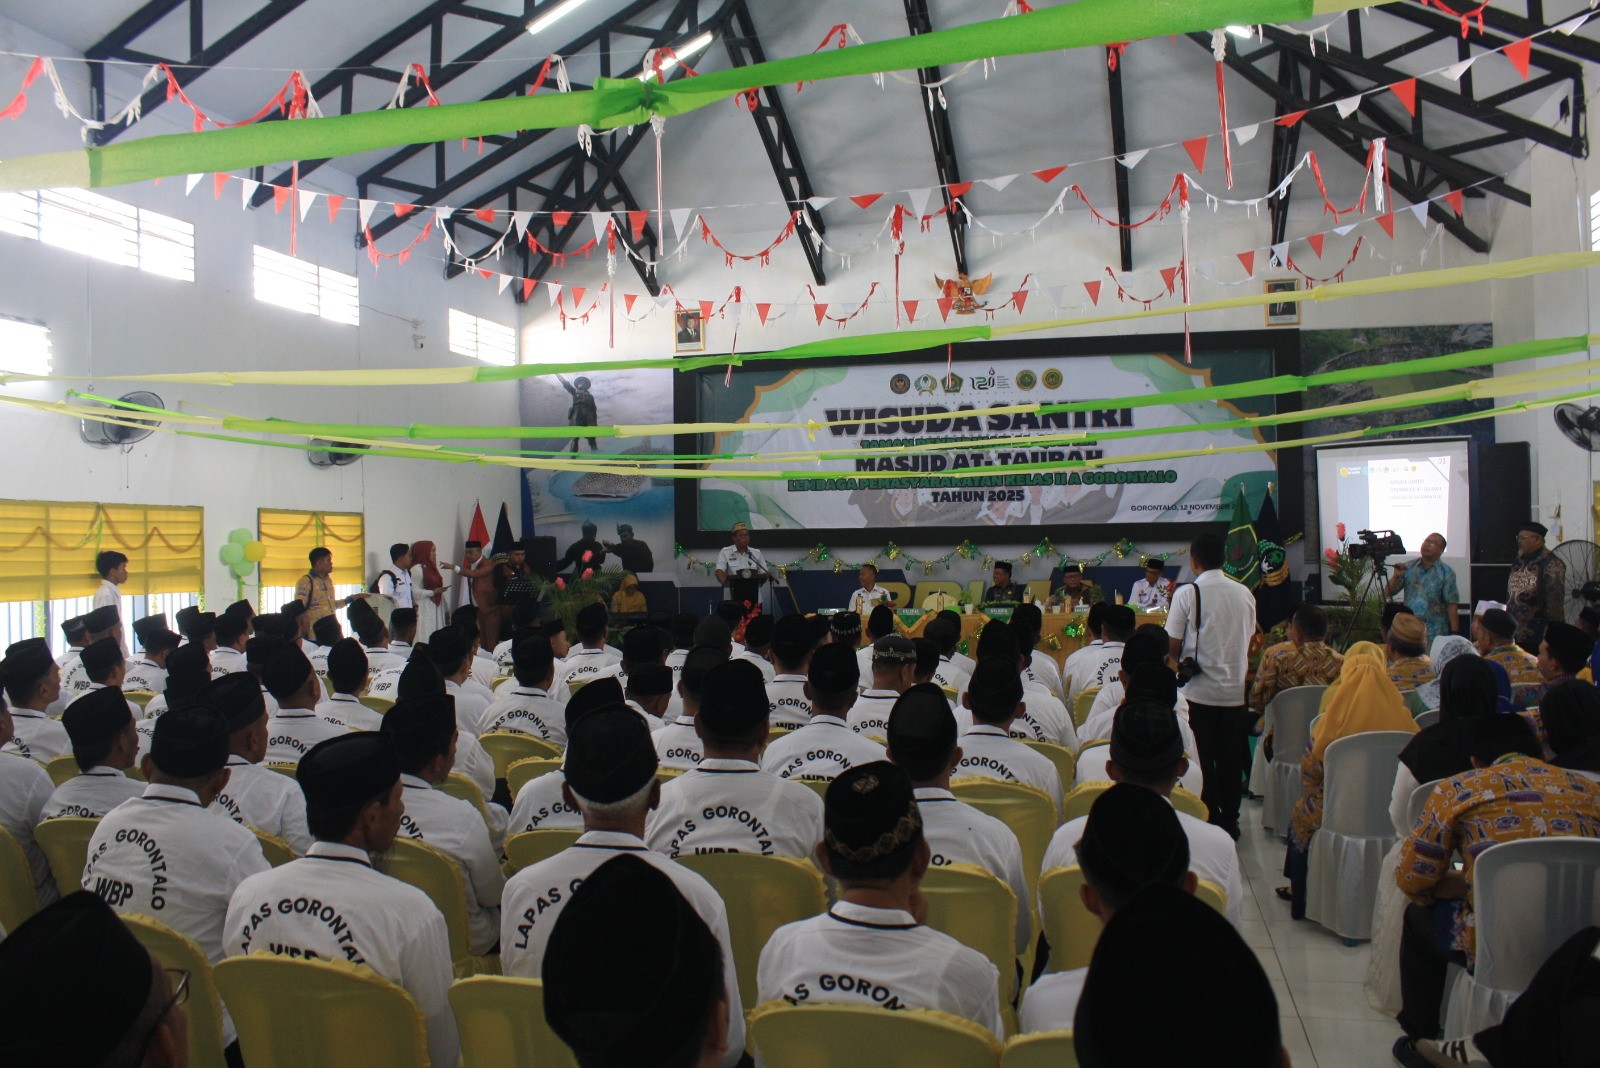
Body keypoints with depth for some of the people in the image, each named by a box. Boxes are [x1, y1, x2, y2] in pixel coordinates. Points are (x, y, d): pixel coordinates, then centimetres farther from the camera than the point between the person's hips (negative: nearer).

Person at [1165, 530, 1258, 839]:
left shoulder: (1187, 593, -11)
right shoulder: (1245, 593, 3)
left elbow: (1172, 645, -11)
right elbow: (1250, 641, 12)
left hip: (1199, 691, -4)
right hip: (1236, 689, 4)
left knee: (1202, 760, 5)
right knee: (1231, 759, 12)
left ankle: (1209, 821, 8)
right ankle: (1230, 822, 20)